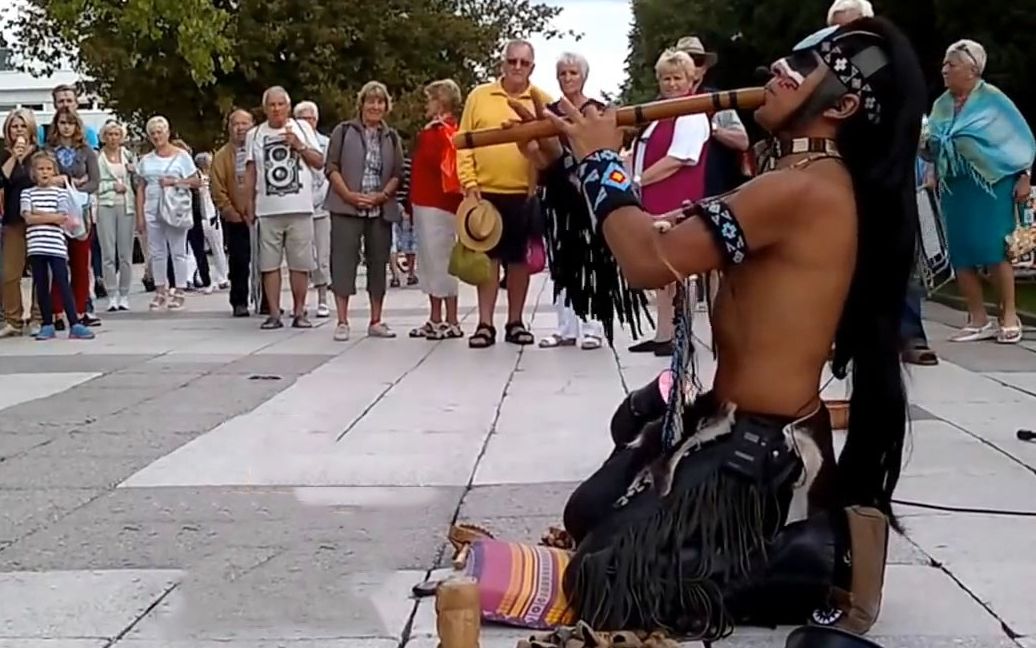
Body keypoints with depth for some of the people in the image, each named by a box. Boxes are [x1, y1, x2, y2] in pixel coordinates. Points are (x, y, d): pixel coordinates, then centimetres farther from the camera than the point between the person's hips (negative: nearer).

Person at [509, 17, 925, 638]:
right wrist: (565, 163, 5)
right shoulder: (798, 180, 9)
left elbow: (648, 258, -27)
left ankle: (823, 560, -3)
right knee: (589, 515, 23)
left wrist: (602, 162, -9)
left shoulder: (802, 188, -23)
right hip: (738, 425, 10)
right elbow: (665, 234, 10)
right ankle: (815, 535, 18)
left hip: (763, 447, -10)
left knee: (607, 580, -8)